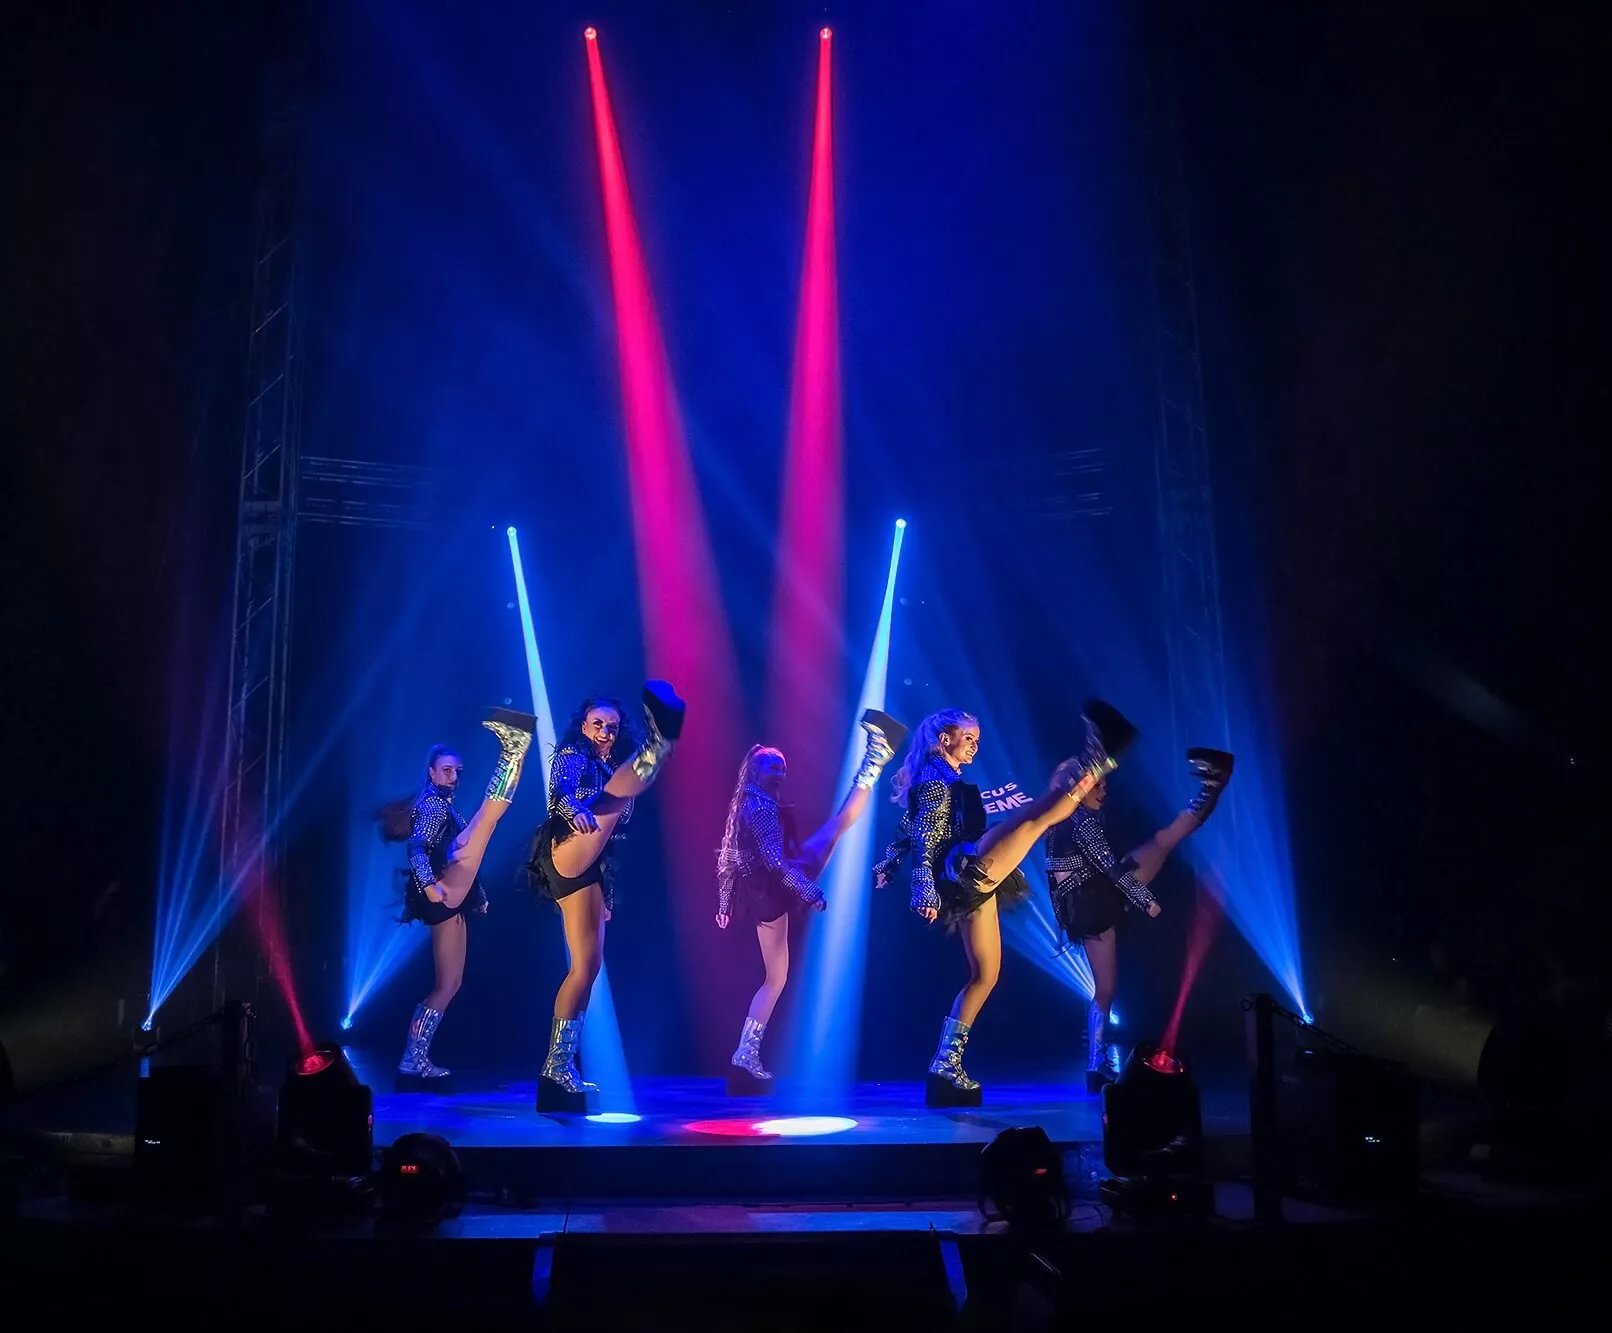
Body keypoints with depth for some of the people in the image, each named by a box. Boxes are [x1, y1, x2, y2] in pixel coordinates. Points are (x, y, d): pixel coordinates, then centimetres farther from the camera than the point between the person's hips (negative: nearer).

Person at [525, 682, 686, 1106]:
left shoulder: (611, 768, 26)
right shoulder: (571, 755, 5)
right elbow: (561, 788, -19)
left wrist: (607, 893, 24)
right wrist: (573, 808, -42)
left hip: (589, 871, 8)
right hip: (566, 857, -8)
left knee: (588, 966, 4)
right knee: (617, 790, -27)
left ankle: (559, 1064, 6)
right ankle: (658, 742, -61)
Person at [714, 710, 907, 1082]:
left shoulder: (747, 806, 18)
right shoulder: (762, 806, -12)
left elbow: (727, 860, 22)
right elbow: (775, 859, -24)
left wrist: (724, 903, 28)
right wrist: (810, 892, -27)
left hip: (765, 895, 9)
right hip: (774, 890, -9)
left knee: (775, 979, 17)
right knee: (837, 824, -4)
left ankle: (747, 1052, 16)